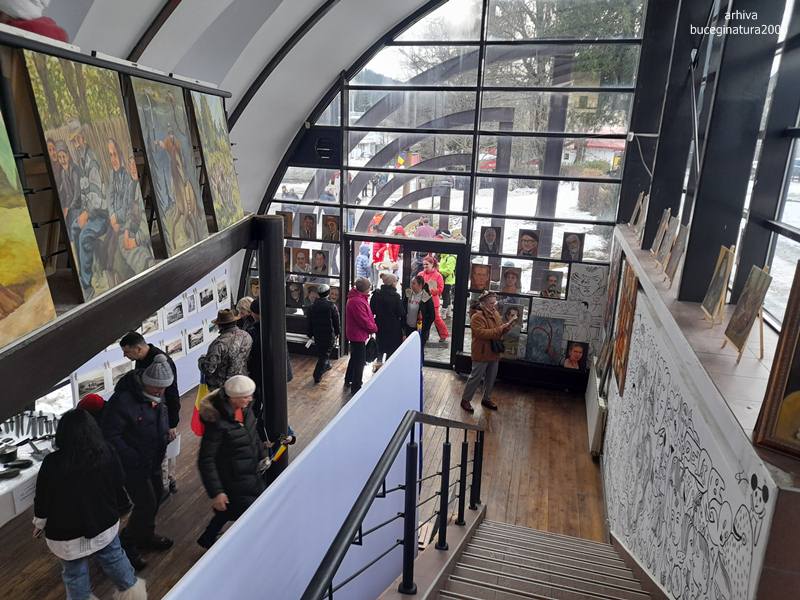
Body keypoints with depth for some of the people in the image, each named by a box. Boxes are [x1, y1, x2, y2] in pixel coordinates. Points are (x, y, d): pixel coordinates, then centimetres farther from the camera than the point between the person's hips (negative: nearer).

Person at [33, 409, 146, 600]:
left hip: (67, 534, -3)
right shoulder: (107, 453, -16)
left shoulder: (52, 463, -24)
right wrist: (120, 509, 17)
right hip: (105, 525, 3)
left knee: (75, 574, 21)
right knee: (114, 558, 26)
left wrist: (39, 523, 10)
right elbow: (120, 484, -2)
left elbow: (42, 499, -10)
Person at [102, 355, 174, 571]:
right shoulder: (122, 400, -29)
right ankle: (127, 545, 20)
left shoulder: (156, 395, -4)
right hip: (131, 464, -8)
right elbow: (111, 436, -24)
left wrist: (165, 431, 2)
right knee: (146, 503, -4)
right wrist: (135, 460, -22)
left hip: (153, 460, 8)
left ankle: (146, 536, 43)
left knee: (156, 495, 20)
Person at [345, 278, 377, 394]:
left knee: (354, 358, 25)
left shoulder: (357, 297, 6)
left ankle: (348, 379, 42)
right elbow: (364, 321, -26)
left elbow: (366, 316, 9)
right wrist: (374, 328, -9)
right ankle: (356, 387, 10)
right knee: (360, 362, 1)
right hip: (358, 335, -11)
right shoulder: (357, 301, -29)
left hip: (355, 334, 11)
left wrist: (372, 326, -3)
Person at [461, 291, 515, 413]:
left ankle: (486, 399, 35)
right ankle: (465, 400, 17)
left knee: (491, 378, 17)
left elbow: (499, 330, 16)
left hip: (494, 352, 8)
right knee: (475, 377, 3)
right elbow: (482, 333, -29)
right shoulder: (477, 316, -19)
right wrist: (500, 329, -28)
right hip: (481, 353, -8)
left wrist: (506, 326, -7)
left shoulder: (495, 313, 7)